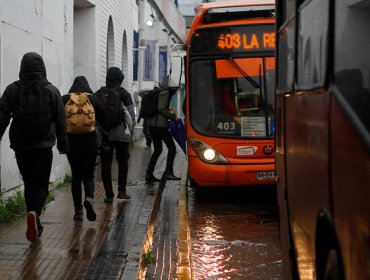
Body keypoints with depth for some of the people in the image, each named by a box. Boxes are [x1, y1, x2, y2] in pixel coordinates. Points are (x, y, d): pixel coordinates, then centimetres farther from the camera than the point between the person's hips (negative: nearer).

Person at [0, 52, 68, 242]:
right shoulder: (51, 91, -1)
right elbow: (60, 120, 2)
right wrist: (62, 144, 11)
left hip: (21, 147, 2)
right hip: (43, 146, -1)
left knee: (29, 184, 14)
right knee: (41, 184, 4)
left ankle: (35, 225, 16)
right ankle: (34, 212, -24)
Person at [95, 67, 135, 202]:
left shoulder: (98, 94, -1)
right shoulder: (124, 94, -4)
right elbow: (131, 115, -4)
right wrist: (130, 130, 9)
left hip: (104, 134, 1)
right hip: (121, 134, -1)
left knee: (106, 163, 4)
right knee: (123, 161, 14)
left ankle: (109, 194, 3)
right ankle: (122, 191, 15)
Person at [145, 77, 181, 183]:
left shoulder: (158, 92, 18)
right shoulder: (165, 93, -10)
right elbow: (161, 108, -18)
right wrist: (172, 117, -7)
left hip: (152, 124, 10)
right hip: (160, 124, -10)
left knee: (157, 150, 15)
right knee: (172, 147, -3)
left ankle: (149, 174, 12)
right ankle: (168, 173, -9)